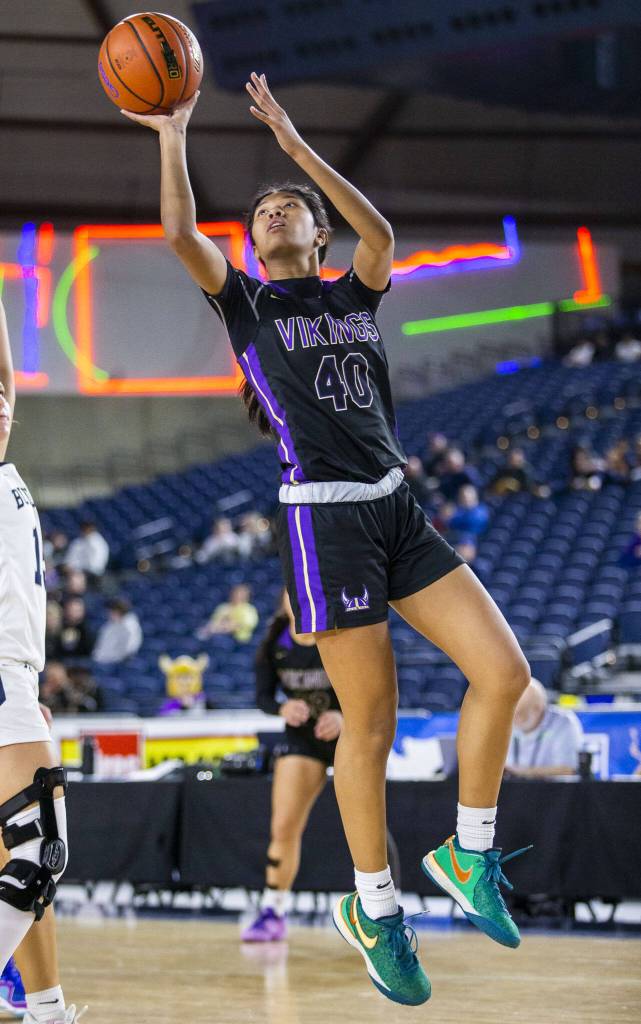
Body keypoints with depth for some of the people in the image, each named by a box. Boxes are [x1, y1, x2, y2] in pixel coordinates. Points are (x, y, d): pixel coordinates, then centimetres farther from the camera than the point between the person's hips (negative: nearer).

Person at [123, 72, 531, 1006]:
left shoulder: (355, 296, 16)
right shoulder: (245, 302, 8)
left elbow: (381, 237, -6)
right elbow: (180, 234, -10)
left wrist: (296, 147, -10)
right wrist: (172, 135, -7)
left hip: (396, 509, 4)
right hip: (324, 516, -4)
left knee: (503, 671, -7)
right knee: (371, 715, -4)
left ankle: (468, 855, 10)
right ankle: (374, 911, 9)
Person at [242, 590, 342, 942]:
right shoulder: (275, 643, -10)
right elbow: (263, 696, -3)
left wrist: (343, 716, -35)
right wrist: (284, 708, -27)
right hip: (301, 736, 2)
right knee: (283, 828, -6)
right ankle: (272, 913, 4)